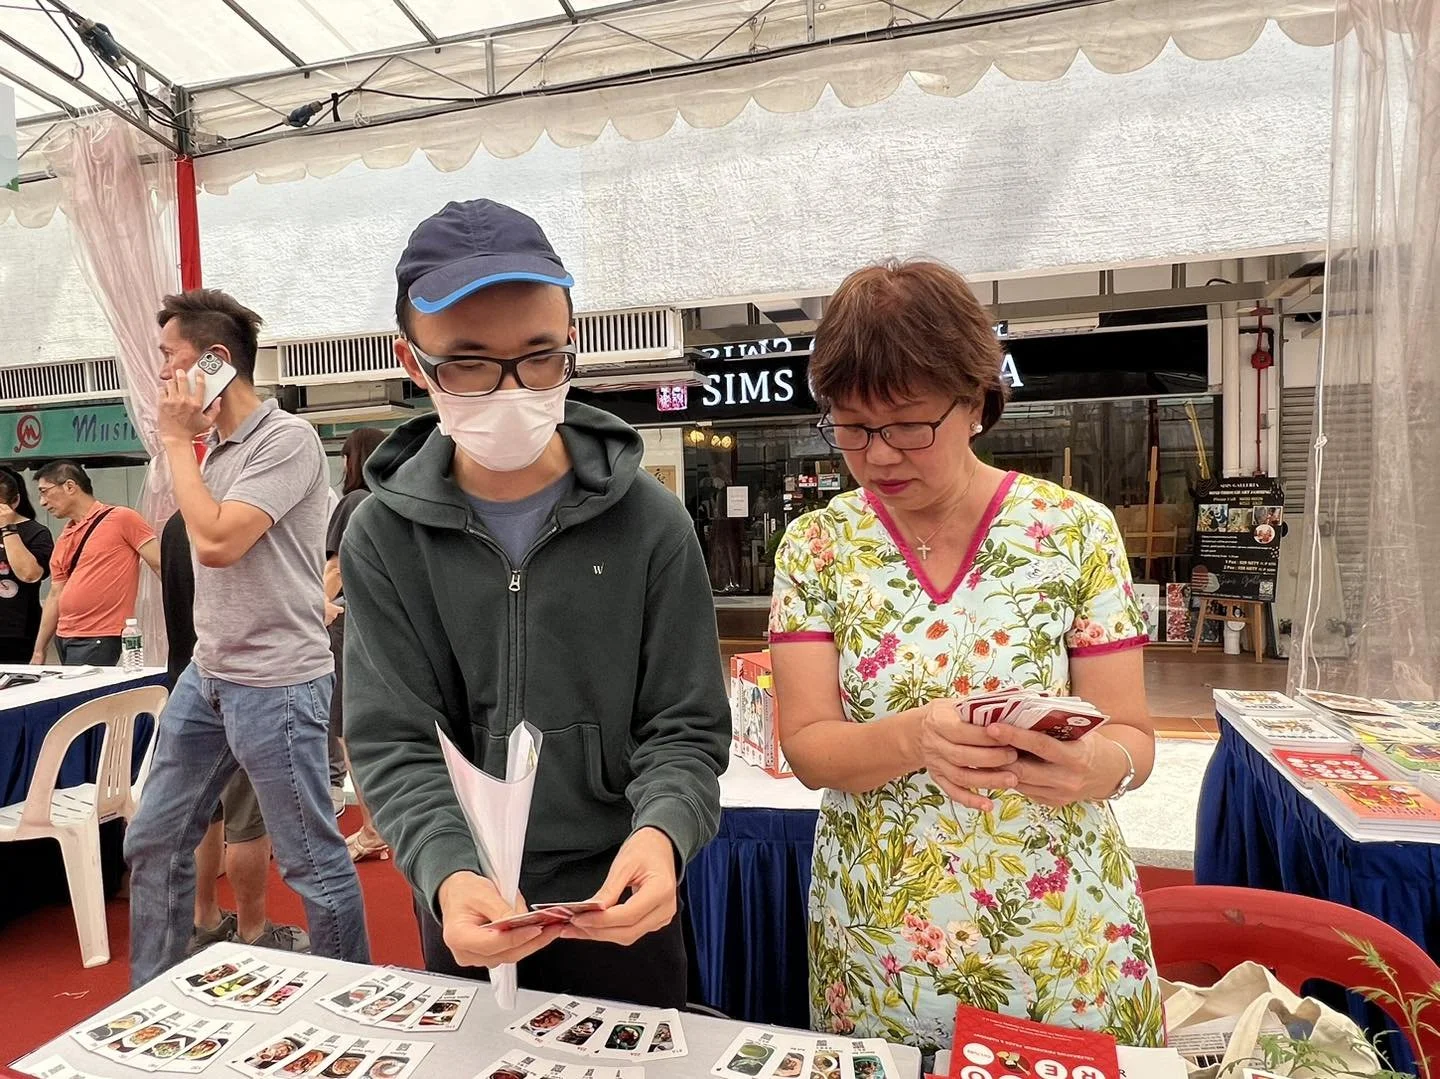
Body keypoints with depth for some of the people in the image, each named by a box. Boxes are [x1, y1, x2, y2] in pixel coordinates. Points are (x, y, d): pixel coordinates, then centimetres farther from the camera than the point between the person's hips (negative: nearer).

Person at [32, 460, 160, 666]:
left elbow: (160, 565, -11)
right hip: (63, 638, 7)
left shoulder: (121, 518, -6)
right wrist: (39, 652, 18)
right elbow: (55, 596, 19)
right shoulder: (64, 539, 15)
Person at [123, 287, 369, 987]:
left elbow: (216, 540, -23)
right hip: (205, 676, 9)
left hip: (275, 684, -9)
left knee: (312, 862, 3)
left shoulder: (287, 439, -14)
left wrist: (176, 439, -13)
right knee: (153, 843, 18)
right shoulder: (213, 447, 12)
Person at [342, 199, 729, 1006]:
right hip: (466, 920, 1)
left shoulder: (651, 523, -12)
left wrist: (660, 834, -30)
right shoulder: (383, 538, -9)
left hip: (620, 912, -1)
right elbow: (393, 745, -10)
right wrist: (448, 874, -29)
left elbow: (685, 730, -10)